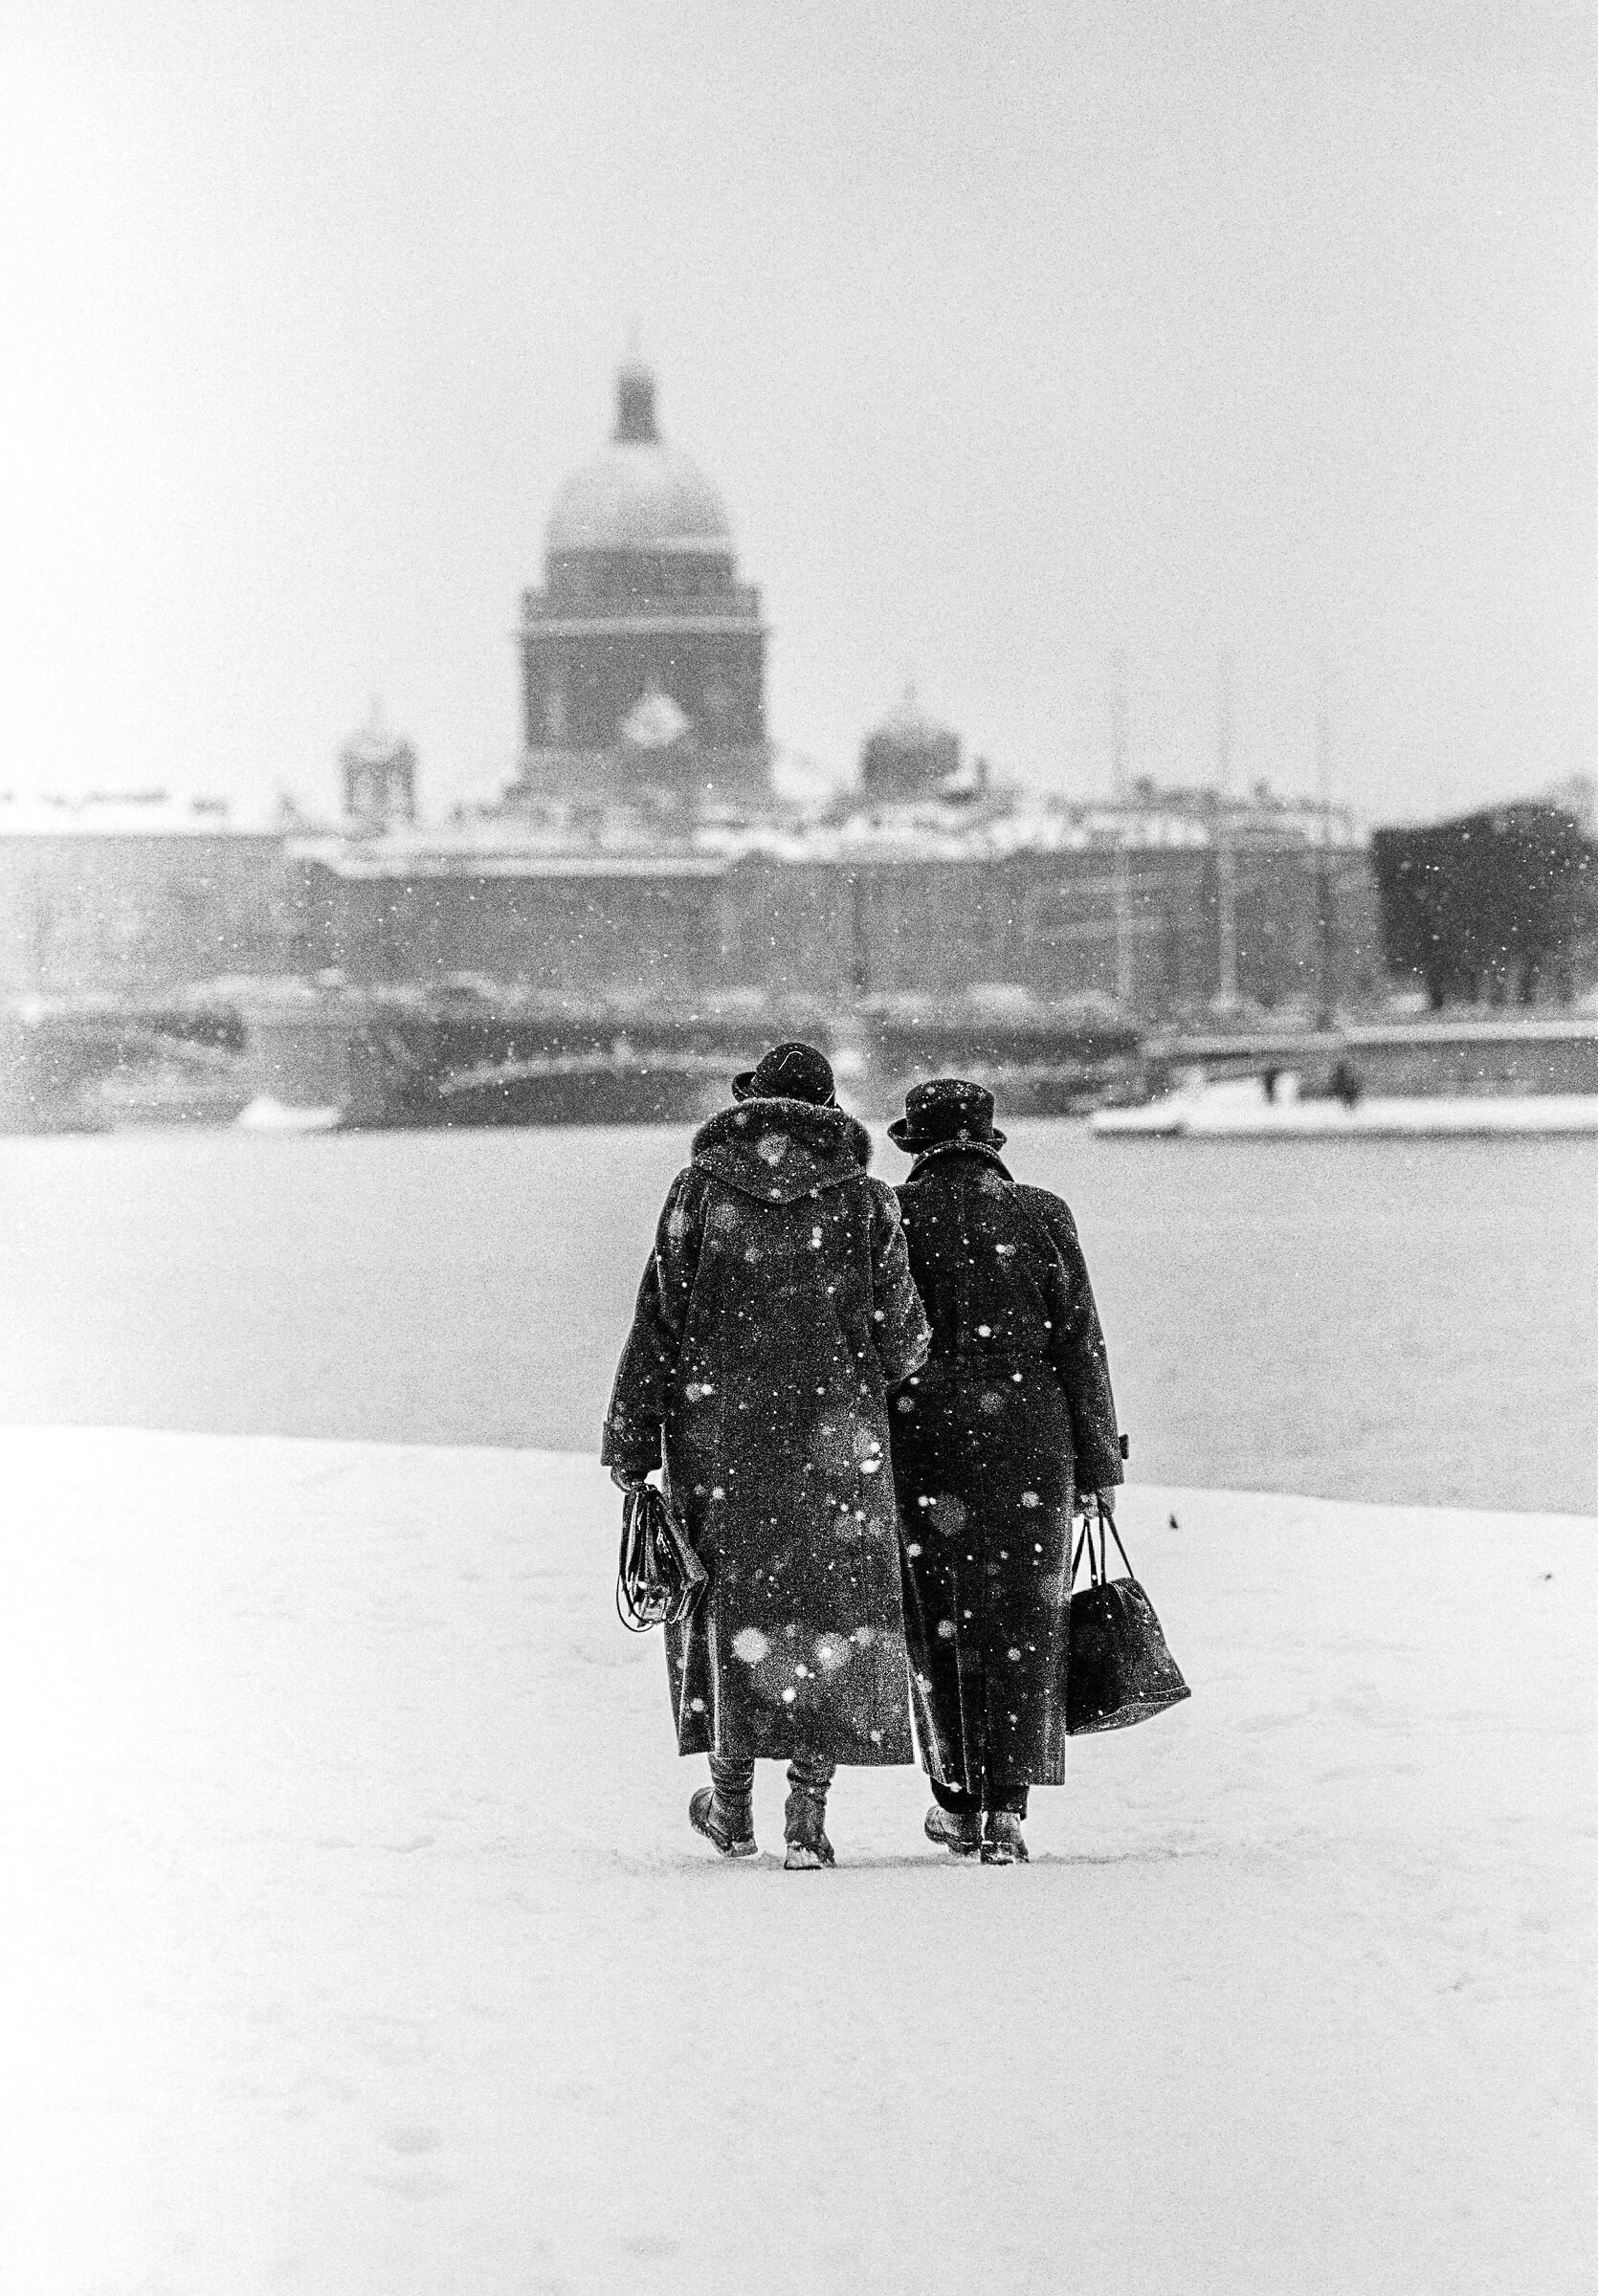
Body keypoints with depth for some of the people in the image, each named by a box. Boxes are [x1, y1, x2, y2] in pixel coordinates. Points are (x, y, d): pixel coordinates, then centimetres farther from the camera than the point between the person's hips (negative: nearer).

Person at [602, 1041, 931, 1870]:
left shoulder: (701, 1188, 1)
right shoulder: (864, 1201, 0)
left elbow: (657, 1321, -1)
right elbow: (903, 1338, 1)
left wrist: (632, 1444, 2)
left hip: (720, 1428, 1)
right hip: (835, 1437, -1)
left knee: (730, 1600, 14)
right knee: (833, 1614, 5)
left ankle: (731, 1801, 18)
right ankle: (808, 1809, -1)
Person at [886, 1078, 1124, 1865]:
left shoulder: (890, 1217, -1)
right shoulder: (1042, 1216, 1)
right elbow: (1080, 1346, 0)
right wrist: (1100, 1464, 5)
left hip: (922, 1444, 0)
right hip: (1030, 1444, 0)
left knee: (940, 1622, 13)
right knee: (1023, 1622, 4)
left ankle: (957, 1801, 19)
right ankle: (1007, 1807, -7)